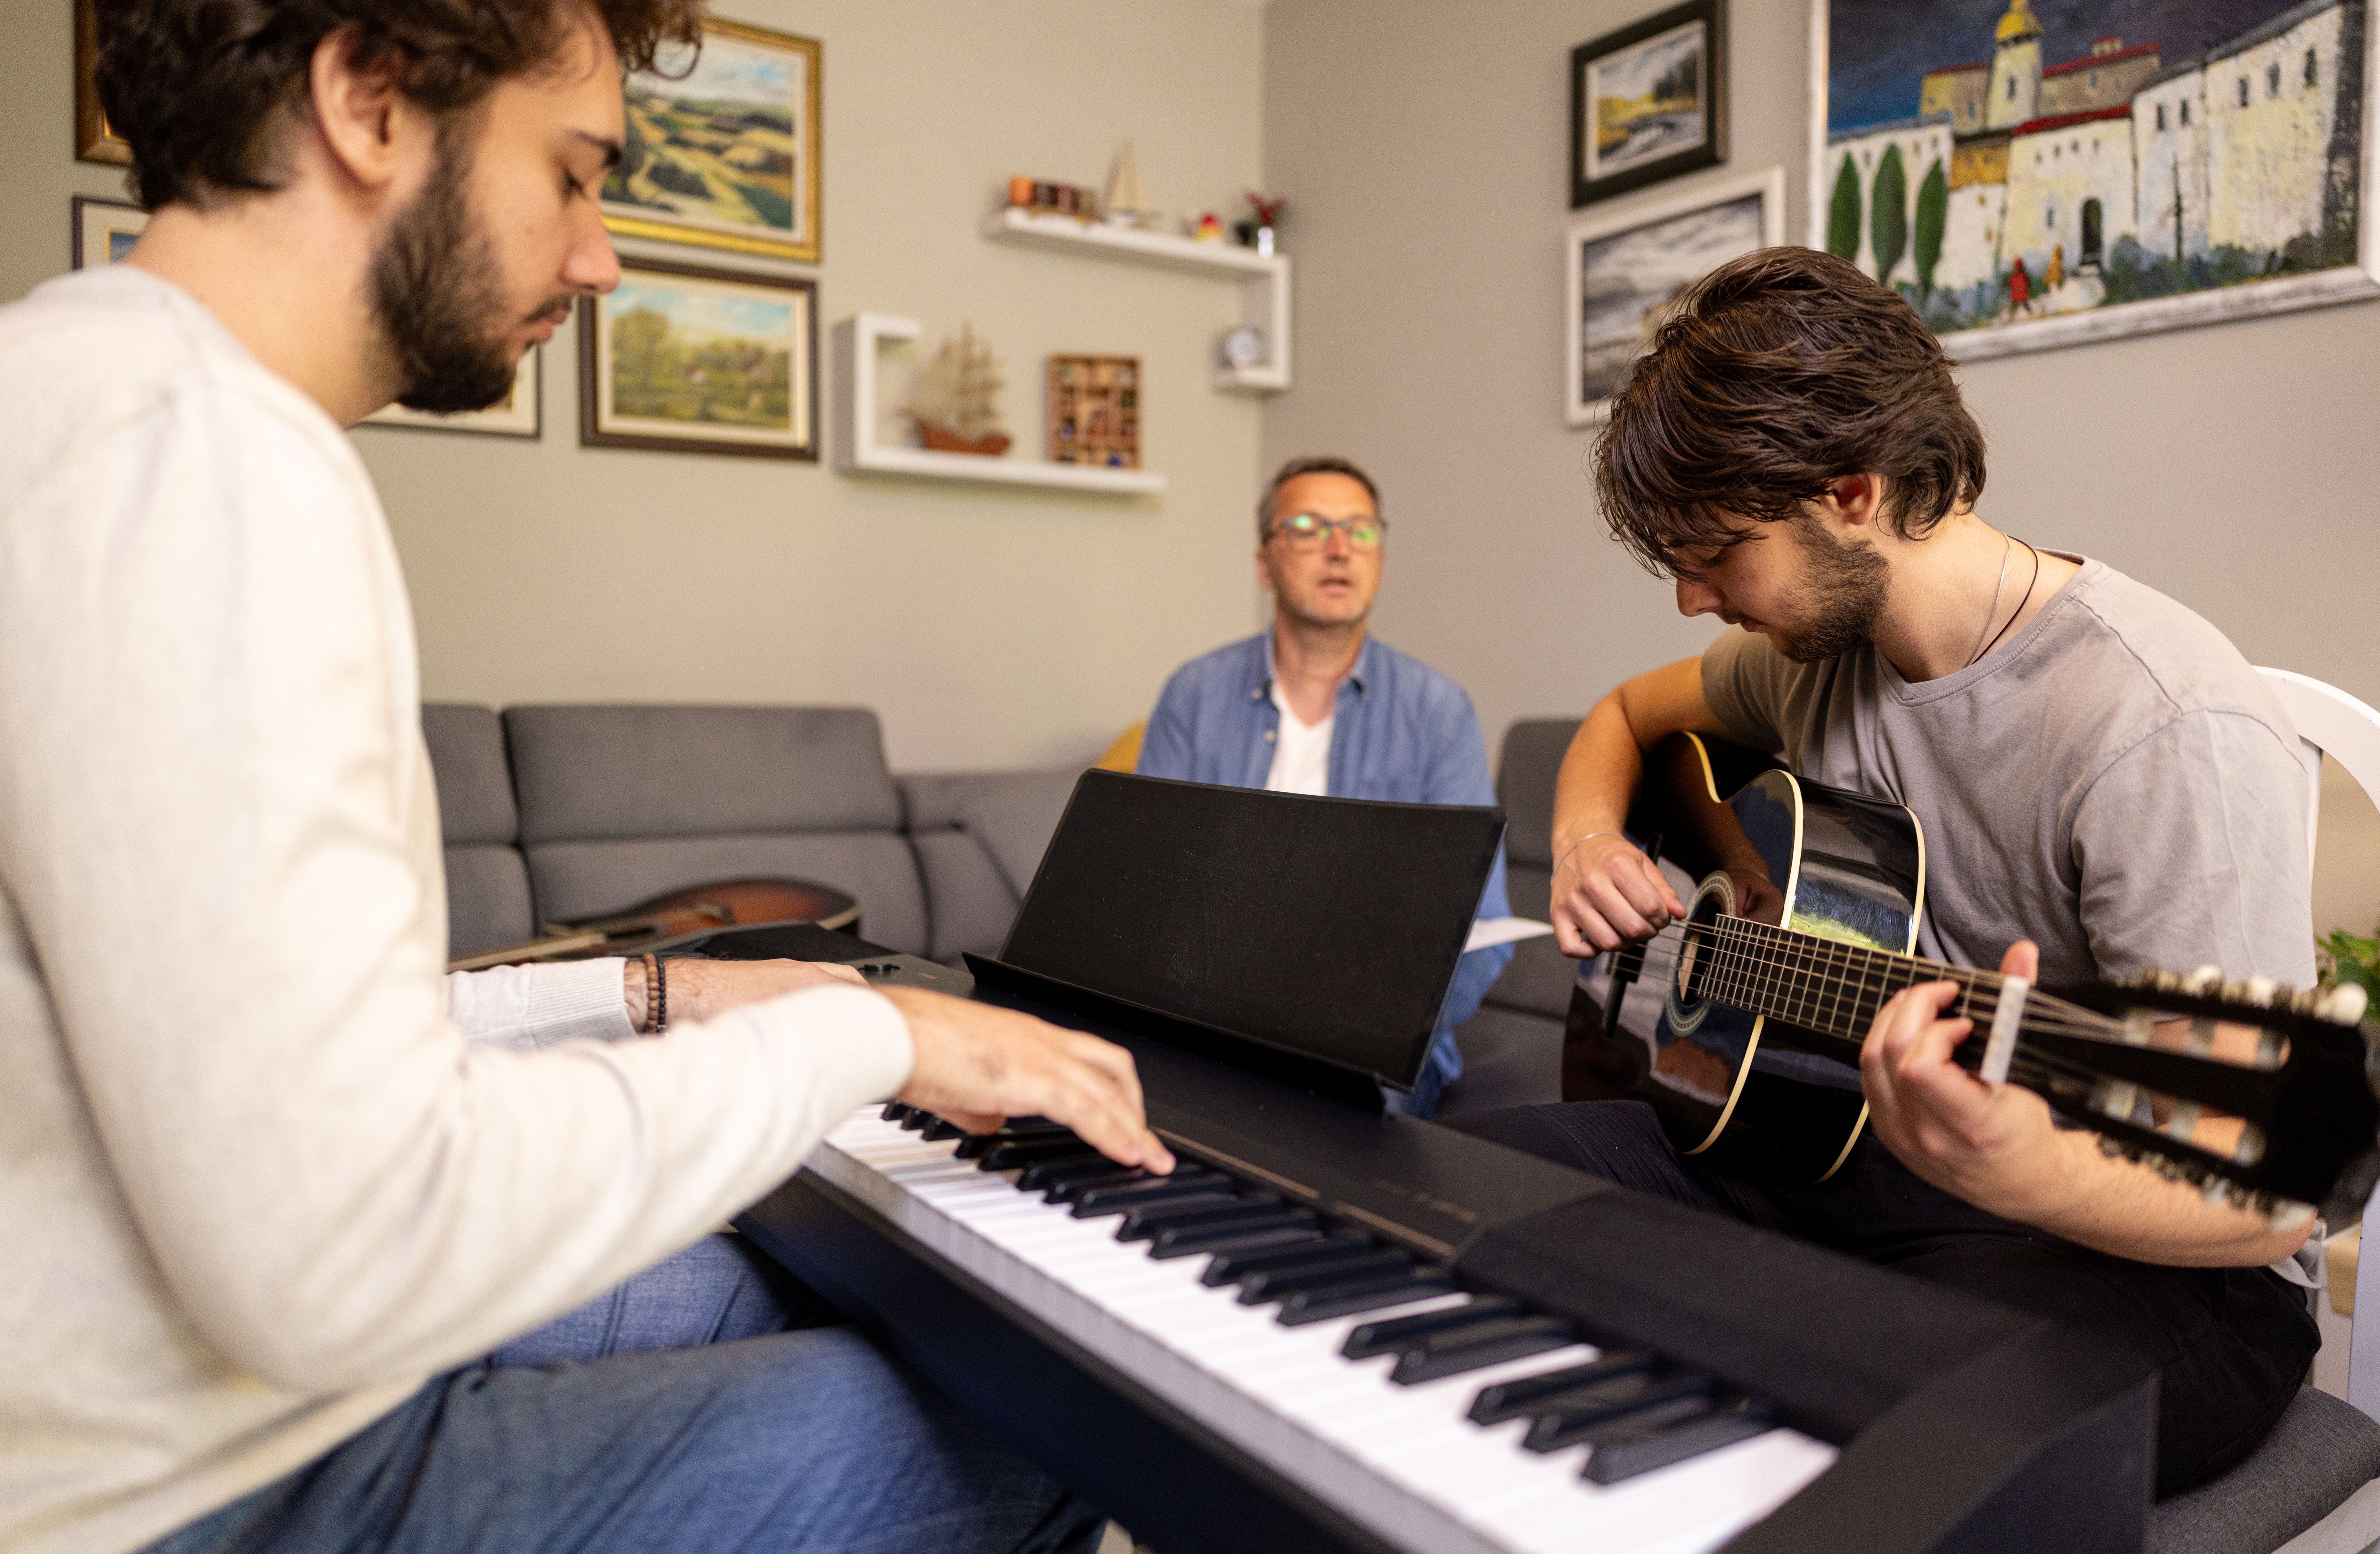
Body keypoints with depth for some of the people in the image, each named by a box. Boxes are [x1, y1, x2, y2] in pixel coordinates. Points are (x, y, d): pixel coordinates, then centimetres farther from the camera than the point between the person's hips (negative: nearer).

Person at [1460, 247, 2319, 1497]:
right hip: (1830, 1146, 7)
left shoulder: (2164, 730, -23)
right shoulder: (1817, 642, 2)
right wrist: (1586, 843, 1)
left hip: (2130, 1258, -6)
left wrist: (2026, 1176, -44)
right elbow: (1628, 714, 23)